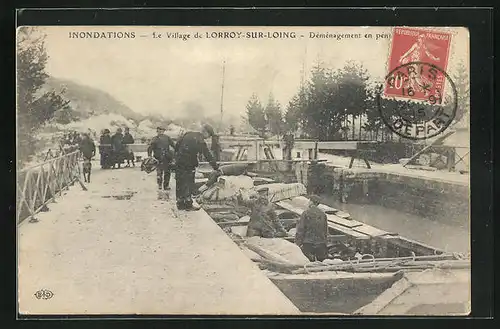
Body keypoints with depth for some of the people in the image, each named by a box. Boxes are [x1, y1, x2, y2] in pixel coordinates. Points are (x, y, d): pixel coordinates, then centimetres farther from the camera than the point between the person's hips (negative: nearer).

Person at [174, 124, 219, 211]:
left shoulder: (188, 134, 5)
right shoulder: (200, 141, -11)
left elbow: (177, 145, 10)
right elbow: (208, 156, -8)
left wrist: (177, 156, 21)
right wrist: (216, 167, -2)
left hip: (179, 162, 6)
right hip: (188, 165, -6)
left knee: (180, 184, 11)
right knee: (189, 184, 4)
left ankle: (180, 204, 19)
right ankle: (188, 205, 7)